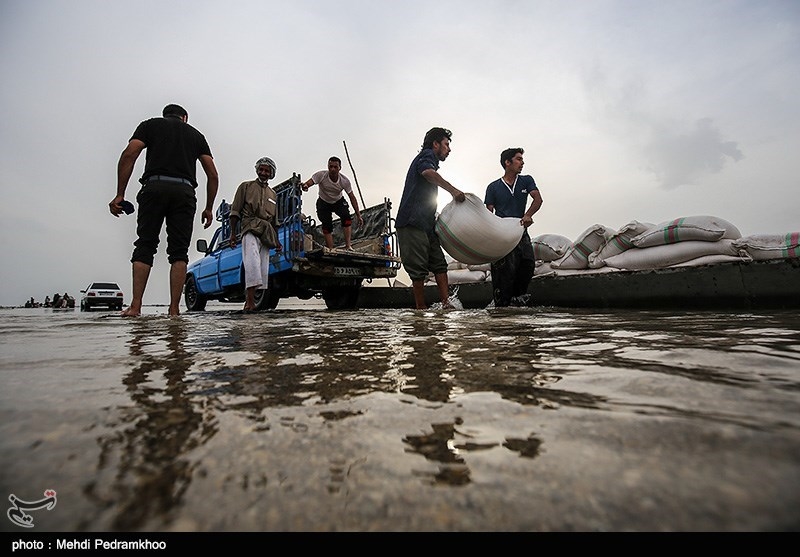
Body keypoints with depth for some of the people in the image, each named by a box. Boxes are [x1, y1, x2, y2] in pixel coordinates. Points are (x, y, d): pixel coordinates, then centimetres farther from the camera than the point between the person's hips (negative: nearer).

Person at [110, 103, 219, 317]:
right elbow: (213, 175, 15)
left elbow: (129, 155, 4)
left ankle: (135, 306, -4)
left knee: (145, 246, 5)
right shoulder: (196, 134, 24)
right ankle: (174, 309, -7)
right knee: (179, 251, 1)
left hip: (154, 188, 0)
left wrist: (120, 194, 3)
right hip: (184, 191, 1)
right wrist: (208, 208, 20)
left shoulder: (150, 125, 20)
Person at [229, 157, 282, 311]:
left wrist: (276, 240, 19)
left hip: (266, 233, 6)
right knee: (253, 261, -26)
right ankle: (250, 300, -35)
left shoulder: (273, 194, 27)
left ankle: (250, 300, 2)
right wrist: (233, 233, -2)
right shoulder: (246, 186, 14)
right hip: (250, 229, -5)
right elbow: (235, 211, 8)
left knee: (263, 268, -2)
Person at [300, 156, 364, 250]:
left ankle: (348, 246, -24)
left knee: (346, 217, -25)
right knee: (327, 225, -13)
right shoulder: (321, 175, -27)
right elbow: (308, 183, -36)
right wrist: (304, 186, -63)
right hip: (324, 203, 0)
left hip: (339, 201, 0)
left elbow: (352, 197, -16)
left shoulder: (345, 181, -23)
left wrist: (358, 215, -18)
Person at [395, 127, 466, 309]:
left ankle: (446, 303, 1)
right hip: (412, 222, -10)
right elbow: (428, 172, -26)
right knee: (418, 267, -7)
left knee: (439, 263, 4)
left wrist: (436, 220, 34)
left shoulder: (429, 159, 31)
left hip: (426, 224, 10)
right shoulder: (427, 155, 2)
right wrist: (453, 190, -30)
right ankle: (421, 308, -2)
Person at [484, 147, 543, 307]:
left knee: (528, 263, -16)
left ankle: (517, 297, 2)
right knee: (505, 271, -8)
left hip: (521, 232, 3)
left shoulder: (526, 181, 12)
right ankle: (501, 306, 2)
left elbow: (538, 199, -2)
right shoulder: (493, 187, 6)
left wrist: (528, 215, -22)